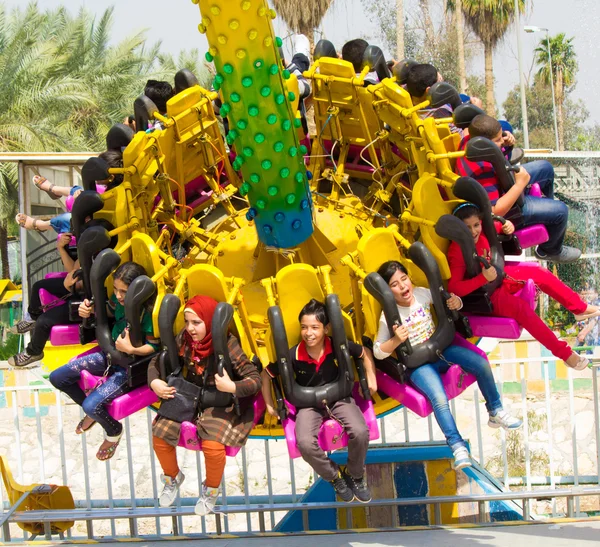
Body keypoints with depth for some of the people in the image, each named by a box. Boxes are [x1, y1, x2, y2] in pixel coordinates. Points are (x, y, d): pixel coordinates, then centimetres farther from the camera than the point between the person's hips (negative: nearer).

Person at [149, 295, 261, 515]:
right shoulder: (184, 339, -10)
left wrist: (232, 387, -38)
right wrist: (154, 382, -16)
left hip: (220, 403, -5)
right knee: (160, 434, -11)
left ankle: (211, 489, 6)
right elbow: (157, 362, 4)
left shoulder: (227, 344, -22)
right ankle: (172, 477, 22)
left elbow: (255, 379, -21)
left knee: (212, 445, -28)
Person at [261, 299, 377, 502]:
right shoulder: (293, 355, -19)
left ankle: (355, 475, 3)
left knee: (360, 432, -29)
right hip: (309, 404, -1)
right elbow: (266, 374, -2)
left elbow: (365, 353, 5)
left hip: (338, 397, 1)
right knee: (305, 443, -31)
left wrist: (371, 379, 1)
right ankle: (334, 476, 0)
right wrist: (269, 405, 1)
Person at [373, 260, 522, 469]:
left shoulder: (422, 293, -5)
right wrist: (396, 340, -30)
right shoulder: (388, 317, -15)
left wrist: (456, 302, -15)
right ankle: (457, 446, -18)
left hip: (440, 348, 5)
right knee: (439, 399, -29)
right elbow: (378, 352, -12)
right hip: (418, 364, -5)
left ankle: (495, 412, 7)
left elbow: (451, 301, 9)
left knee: (481, 364, -13)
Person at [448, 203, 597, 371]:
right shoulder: (457, 251, -31)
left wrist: (508, 226, -17)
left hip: (498, 276, 8)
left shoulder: (481, 229, -13)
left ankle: (580, 308, 25)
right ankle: (565, 354, -17)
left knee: (540, 274, 7)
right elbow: (454, 287, -36)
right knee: (522, 308, -26)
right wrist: (484, 278, -43)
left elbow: (498, 225, 8)